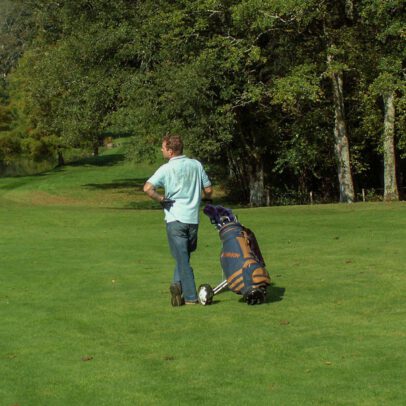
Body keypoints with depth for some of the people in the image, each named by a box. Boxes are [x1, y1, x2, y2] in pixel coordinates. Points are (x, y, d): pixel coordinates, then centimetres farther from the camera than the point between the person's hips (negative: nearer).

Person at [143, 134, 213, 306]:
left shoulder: (166, 169, -7)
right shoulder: (196, 165, 4)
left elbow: (148, 188, -20)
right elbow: (208, 190, 8)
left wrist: (161, 199, -5)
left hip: (175, 219, -3)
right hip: (193, 218, 3)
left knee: (182, 259, 2)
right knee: (184, 255, 18)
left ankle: (191, 297, -1)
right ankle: (178, 284, 2)